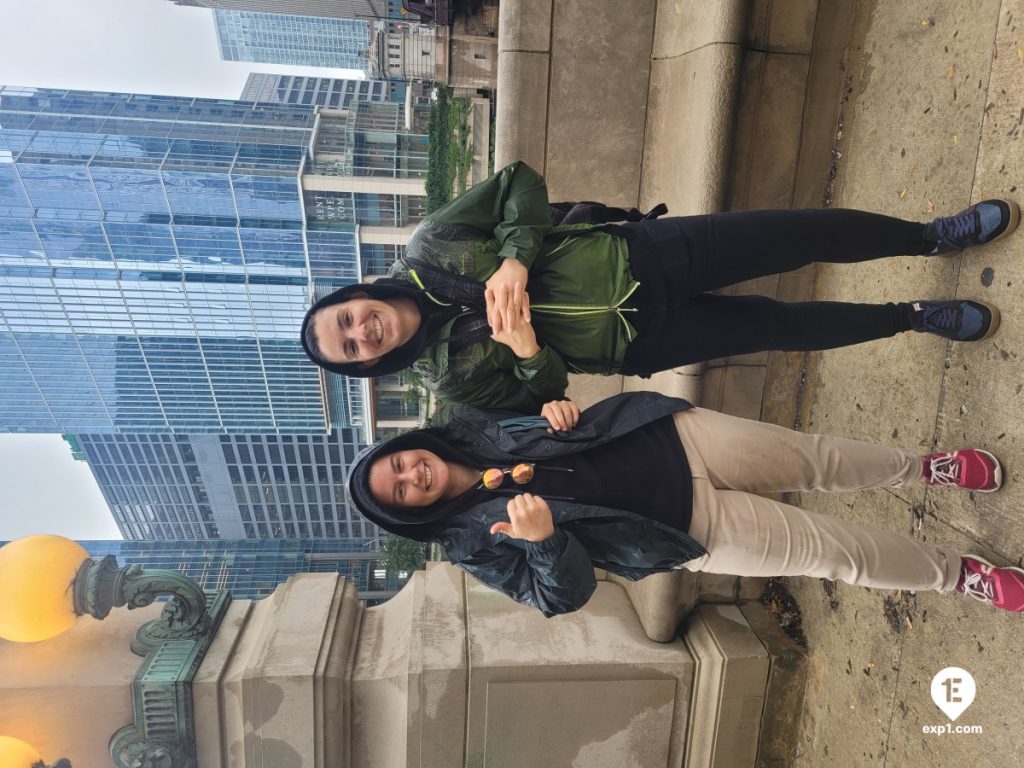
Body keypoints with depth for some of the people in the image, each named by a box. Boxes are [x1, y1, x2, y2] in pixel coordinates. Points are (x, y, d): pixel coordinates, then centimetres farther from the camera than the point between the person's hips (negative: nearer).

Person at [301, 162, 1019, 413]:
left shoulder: (429, 248, -5)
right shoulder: (450, 374, -6)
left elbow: (520, 180, -5)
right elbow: (541, 400, -4)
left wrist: (514, 257, -22)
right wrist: (528, 356, -26)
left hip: (637, 256, 2)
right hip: (641, 341, -1)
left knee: (805, 233, -1)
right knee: (788, 326, -1)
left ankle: (934, 234, 24)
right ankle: (913, 317, 25)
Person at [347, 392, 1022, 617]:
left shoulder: (471, 429, 0)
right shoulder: (476, 545, -9)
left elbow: (539, 392, 13)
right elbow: (565, 593, -13)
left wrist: (558, 412, -12)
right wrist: (542, 539, -34)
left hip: (674, 439, 3)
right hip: (689, 527, -3)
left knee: (824, 460, 6)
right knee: (837, 550, -2)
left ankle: (926, 467, 33)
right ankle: (960, 573, 21)